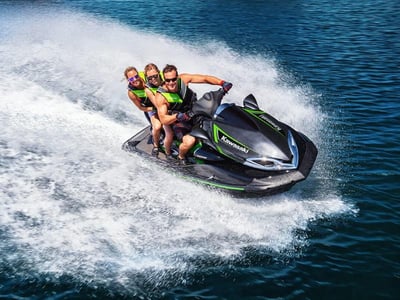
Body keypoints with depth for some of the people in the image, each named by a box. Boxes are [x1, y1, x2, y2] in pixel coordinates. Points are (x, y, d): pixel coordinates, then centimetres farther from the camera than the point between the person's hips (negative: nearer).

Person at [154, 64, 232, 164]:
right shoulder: (161, 96, -22)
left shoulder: (183, 79, -15)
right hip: (179, 122, -5)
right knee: (189, 141, -32)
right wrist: (177, 116, -46)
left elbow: (205, 78, -14)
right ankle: (181, 156, 3)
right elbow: (163, 119, -27)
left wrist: (222, 83, -28)